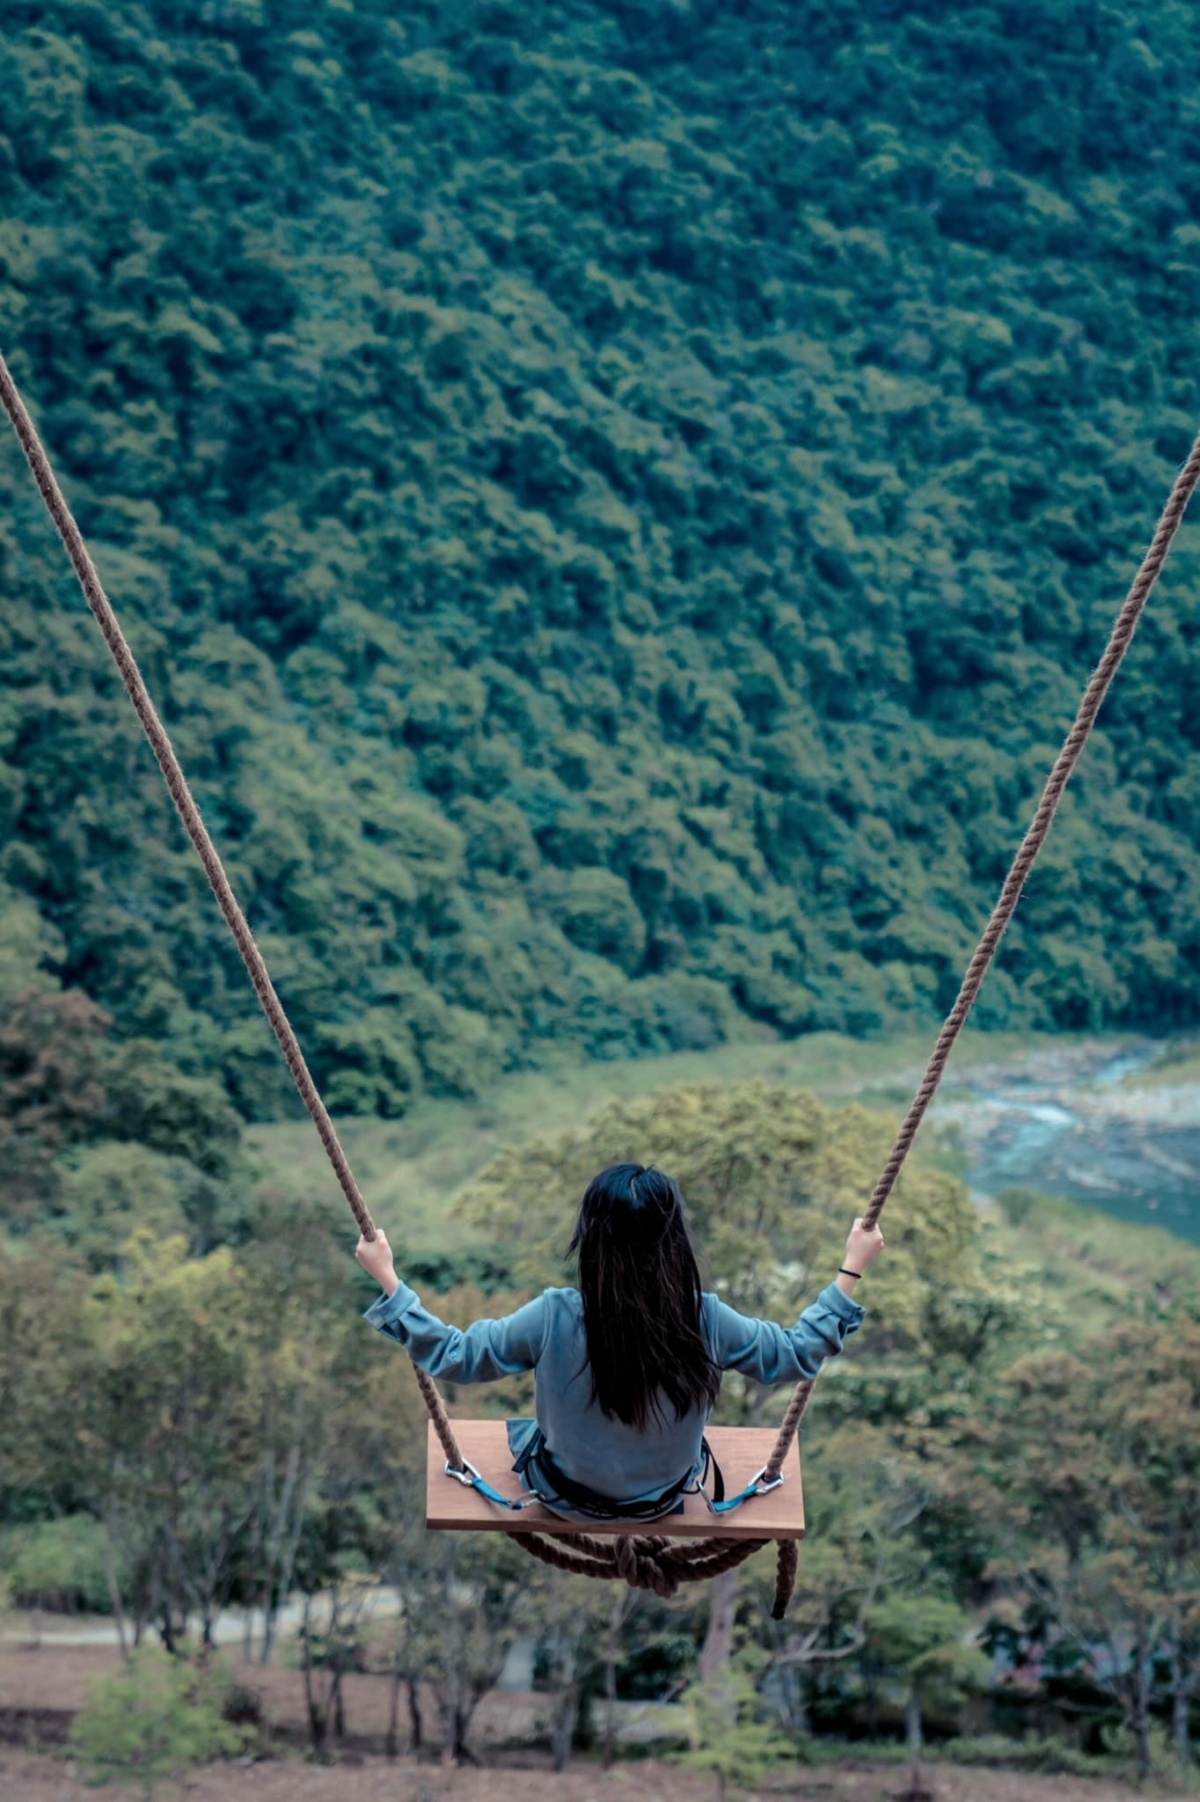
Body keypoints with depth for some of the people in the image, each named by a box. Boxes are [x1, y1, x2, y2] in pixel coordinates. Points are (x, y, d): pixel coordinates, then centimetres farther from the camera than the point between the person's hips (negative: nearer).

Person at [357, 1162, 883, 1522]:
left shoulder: (553, 1317, -31)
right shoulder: (704, 1319, -27)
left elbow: (453, 1357, -19)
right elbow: (797, 1355, -11)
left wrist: (387, 1277, -13)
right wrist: (852, 1268, -5)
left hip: (568, 1500, -1)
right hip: (664, 1501, 1)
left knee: (522, 1427, 33)